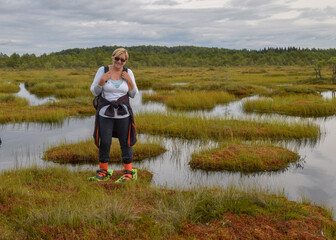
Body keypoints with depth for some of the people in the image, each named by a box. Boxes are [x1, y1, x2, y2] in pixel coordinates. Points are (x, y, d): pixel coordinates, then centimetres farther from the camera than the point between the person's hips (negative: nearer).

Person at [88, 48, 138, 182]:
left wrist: (129, 81, -10)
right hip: (105, 113, -1)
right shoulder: (102, 70, -2)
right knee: (104, 142, 2)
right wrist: (102, 81, -16)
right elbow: (94, 92, 1)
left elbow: (134, 94, 4)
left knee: (125, 142, 5)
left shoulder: (128, 73, 2)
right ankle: (103, 171, 19)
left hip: (123, 113, 1)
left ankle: (129, 172, 17)